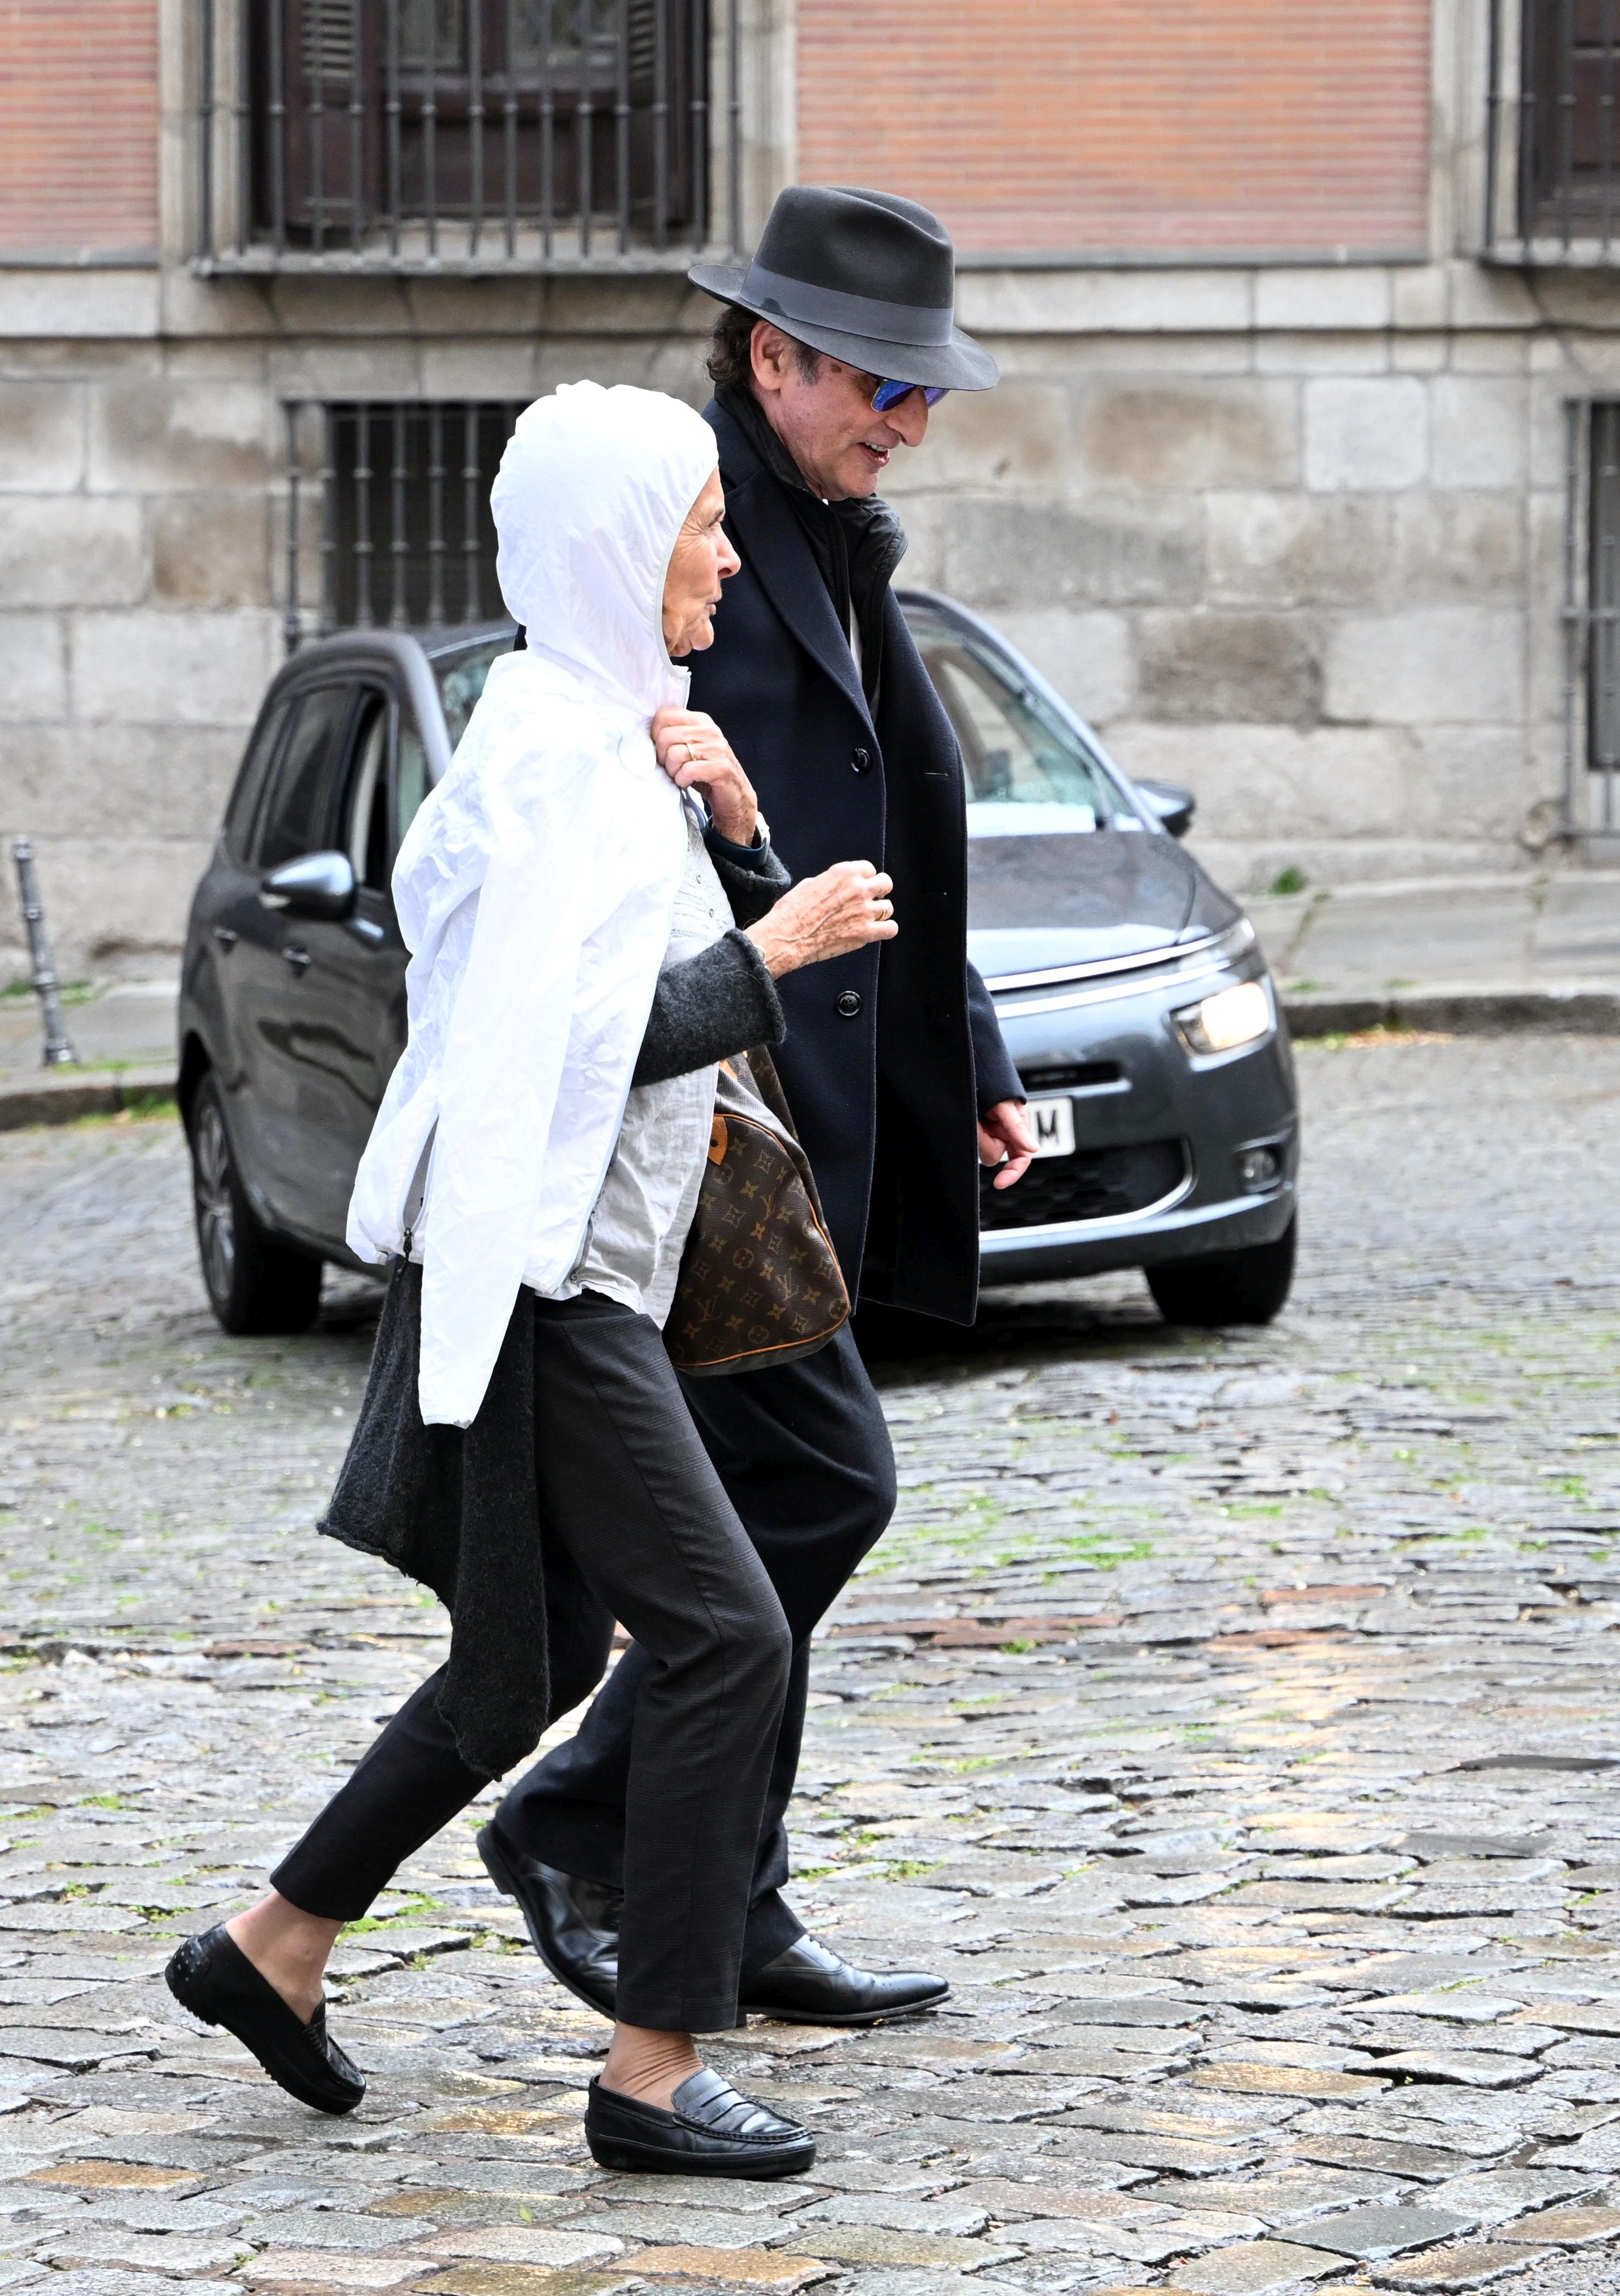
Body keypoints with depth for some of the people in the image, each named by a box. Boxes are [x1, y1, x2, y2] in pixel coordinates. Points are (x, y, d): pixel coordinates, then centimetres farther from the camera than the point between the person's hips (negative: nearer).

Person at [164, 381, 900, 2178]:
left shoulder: (610, 732, 15)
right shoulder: (550, 747, -15)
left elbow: (701, 964, 19)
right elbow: (589, 1038, -21)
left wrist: (730, 827, 2)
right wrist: (778, 947, -14)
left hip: (582, 1272, 10)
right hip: (531, 1270, -10)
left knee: (535, 1664, 17)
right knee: (724, 1634, -11)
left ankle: (273, 1947, 27)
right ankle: (653, 2074, -8)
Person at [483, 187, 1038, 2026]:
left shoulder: (837, 550, 18)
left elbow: (886, 855, 25)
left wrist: (970, 1070, 20)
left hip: (804, 1114, 10)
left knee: (765, 1513, 10)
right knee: (817, 1480, -11)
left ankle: (724, 1914, 16)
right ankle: (574, 1829, 1)